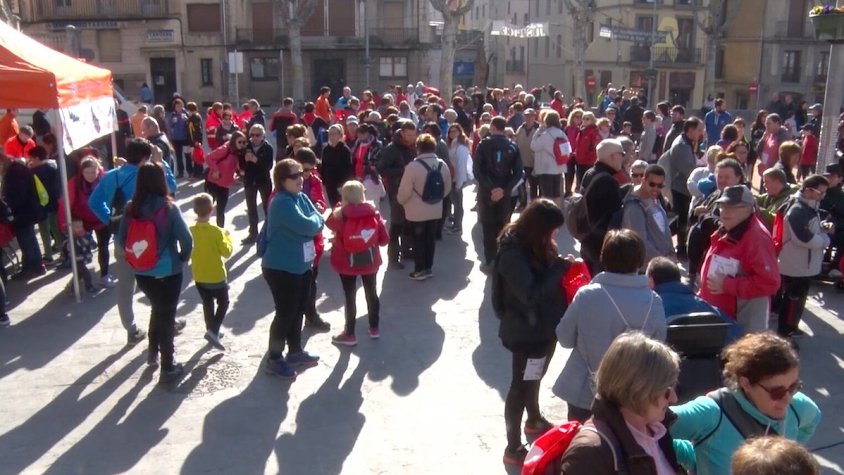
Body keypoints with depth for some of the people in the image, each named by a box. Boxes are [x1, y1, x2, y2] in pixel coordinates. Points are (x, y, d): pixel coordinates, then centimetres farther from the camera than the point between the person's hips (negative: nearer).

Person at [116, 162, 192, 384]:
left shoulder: (131, 208, -5)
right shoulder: (168, 207, -16)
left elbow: (120, 240, -2)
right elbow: (186, 239, -19)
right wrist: (183, 257, -1)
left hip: (141, 272, 4)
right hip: (168, 271, -4)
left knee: (158, 309, 27)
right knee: (167, 315, 10)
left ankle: (153, 352, 41)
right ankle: (168, 367, 16)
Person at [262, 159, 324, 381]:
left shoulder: (302, 198, 5)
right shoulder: (282, 203, -23)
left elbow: (318, 222, 4)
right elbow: (307, 226, -28)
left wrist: (313, 222, -15)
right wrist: (316, 219, -8)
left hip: (301, 265, 9)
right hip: (281, 268, -9)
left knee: (298, 310, 19)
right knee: (285, 313, -1)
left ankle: (295, 351, 35)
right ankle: (274, 359, 14)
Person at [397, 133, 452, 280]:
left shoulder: (413, 166, -20)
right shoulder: (442, 165, -3)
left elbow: (404, 192, -17)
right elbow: (447, 188, 8)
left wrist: (400, 201, 4)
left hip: (417, 212, -5)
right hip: (436, 211, 5)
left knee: (418, 240, 8)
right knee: (430, 239, 16)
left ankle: (420, 270, 14)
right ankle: (428, 268, 25)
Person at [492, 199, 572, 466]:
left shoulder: (536, 246, 2)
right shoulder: (513, 254, -25)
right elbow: (531, 294, -31)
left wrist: (561, 268, -9)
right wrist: (560, 268, -27)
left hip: (543, 327, 9)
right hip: (526, 332, -9)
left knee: (533, 378, 28)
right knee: (521, 385, 2)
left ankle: (534, 420, 51)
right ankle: (513, 448, 15)